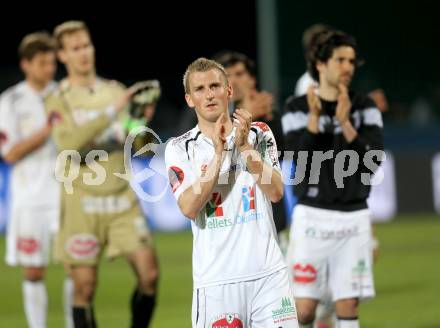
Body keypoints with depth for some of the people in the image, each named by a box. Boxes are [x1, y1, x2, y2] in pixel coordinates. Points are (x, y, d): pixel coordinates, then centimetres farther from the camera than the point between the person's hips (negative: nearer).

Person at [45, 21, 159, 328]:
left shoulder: (115, 90, 10)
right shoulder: (58, 101, -4)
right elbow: (70, 146, -22)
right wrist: (112, 110, -28)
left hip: (123, 201, 3)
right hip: (83, 206, -3)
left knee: (149, 275, -6)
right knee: (85, 289, -2)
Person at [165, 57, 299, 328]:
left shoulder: (259, 134, 7)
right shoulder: (180, 148, 2)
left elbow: (276, 192, -5)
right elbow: (190, 208, -11)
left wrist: (244, 147, -14)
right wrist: (219, 153, -16)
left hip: (268, 272, 1)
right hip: (215, 279, -1)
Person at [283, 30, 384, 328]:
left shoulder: (365, 108, 4)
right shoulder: (298, 108, 0)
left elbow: (373, 161, -8)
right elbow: (301, 161, -12)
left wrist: (345, 123, -18)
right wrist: (314, 117, -21)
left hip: (354, 217, 2)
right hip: (312, 216, -2)